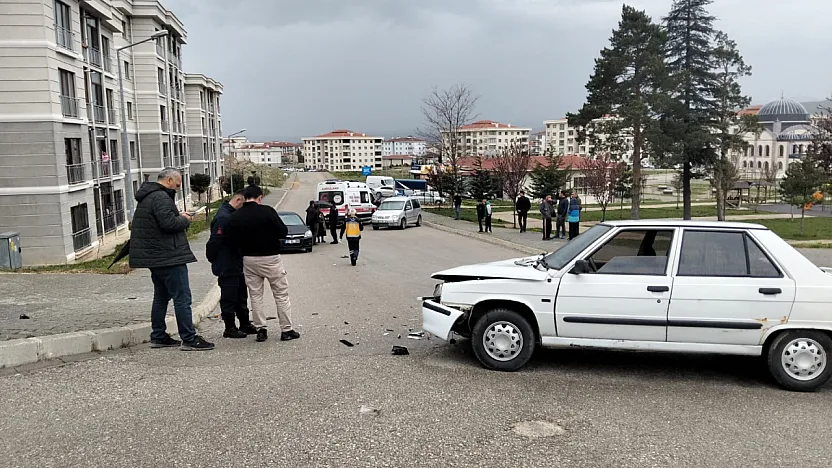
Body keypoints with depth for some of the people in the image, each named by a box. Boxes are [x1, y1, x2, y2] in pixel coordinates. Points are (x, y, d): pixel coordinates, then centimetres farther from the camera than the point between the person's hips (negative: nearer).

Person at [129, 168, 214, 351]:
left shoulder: (147, 197, 18)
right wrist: (185, 220, -9)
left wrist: (178, 215, 8)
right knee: (182, 298, -7)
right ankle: (189, 339, -6)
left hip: (155, 258, 11)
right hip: (168, 257, -11)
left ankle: (158, 337, 25)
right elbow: (168, 222, -26)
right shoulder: (160, 197, -16)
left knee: (161, 297, 18)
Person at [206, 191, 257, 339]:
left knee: (241, 295, 17)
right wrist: (213, 260, -15)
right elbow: (214, 242, -22)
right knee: (229, 297, -1)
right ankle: (230, 328, 8)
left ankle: (245, 324, 27)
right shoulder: (223, 217, -20)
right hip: (227, 267, -10)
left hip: (238, 265, 10)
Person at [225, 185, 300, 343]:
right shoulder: (267, 211, -15)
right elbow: (283, 232, -12)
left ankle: (261, 330, 12)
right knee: (281, 294, 6)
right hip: (270, 258, -4)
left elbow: (231, 239, 2)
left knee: (255, 295, 13)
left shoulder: (235, 217, -3)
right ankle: (287, 330, 8)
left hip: (249, 260, 4)